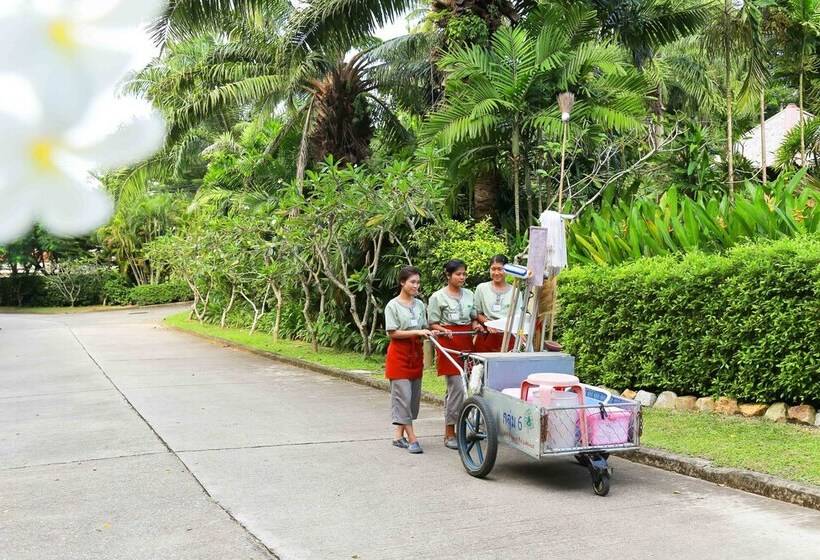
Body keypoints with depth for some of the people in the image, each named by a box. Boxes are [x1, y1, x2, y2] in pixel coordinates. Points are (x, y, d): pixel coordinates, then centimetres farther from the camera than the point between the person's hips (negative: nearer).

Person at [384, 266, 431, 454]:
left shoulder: (420, 305, 10)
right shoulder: (393, 305, -6)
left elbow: (423, 329, 14)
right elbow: (392, 333, -12)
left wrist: (428, 333, -8)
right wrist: (416, 332, -19)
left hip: (416, 352, 6)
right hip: (399, 353, -6)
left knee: (414, 396, 6)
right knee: (403, 395, -9)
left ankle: (399, 435, 15)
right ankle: (412, 438, -8)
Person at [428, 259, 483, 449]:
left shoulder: (469, 294, 14)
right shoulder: (438, 297, -1)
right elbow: (433, 324, -1)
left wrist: (476, 325, 0)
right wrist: (444, 331, -19)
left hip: (466, 341, 6)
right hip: (448, 342, -6)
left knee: (466, 385, 5)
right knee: (457, 386, -12)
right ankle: (450, 433, -4)